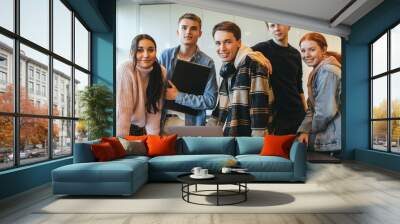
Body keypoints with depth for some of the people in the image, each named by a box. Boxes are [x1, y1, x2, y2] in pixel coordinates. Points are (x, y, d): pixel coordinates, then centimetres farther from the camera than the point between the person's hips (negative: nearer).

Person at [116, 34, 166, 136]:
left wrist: (152, 137, -12)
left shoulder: (161, 72, -9)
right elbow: (123, 109, -23)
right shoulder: (125, 70, -21)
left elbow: (155, 108, -8)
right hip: (124, 126, -3)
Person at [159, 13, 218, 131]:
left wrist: (178, 96, -13)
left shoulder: (206, 62, -7)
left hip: (192, 123, -2)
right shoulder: (165, 56, 1)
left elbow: (210, 101, -11)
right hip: (164, 121, 2)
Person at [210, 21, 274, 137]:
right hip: (230, 134, 8)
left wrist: (258, 140, -23)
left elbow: (260, 105, -20)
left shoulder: (253, 64, -14)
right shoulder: (228, 68, 11)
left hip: (248, 136, -7)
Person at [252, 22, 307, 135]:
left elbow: (299, 86, 18)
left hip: (298, 114, 5)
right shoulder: (264, 48, -4)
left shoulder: (296, 54, 12)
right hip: (276, 115, -5)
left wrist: (305, 109, 15)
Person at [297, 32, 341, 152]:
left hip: (335, 136, -8)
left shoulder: (327, 71, -16)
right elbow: (312, 108, 9)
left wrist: (312, 130, -4)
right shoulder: (317, 71, 13)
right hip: (331, 131, 8)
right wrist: (304, 130, -4)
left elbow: (326, 111, -20)